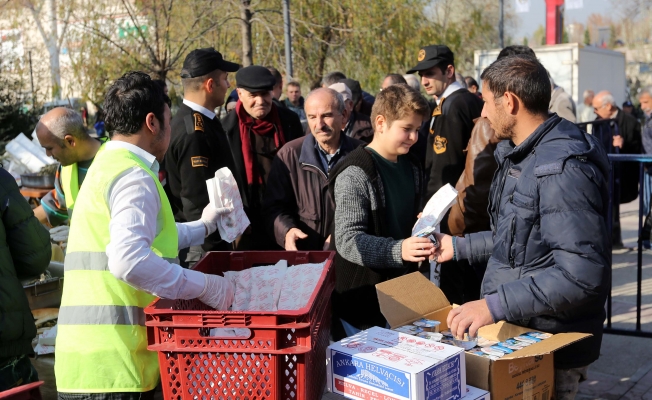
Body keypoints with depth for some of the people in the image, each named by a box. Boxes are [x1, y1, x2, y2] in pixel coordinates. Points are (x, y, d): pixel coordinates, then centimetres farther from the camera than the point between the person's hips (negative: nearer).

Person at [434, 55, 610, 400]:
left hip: (550, 348, -9)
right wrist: (459, 247, 20)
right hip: (517, 333, 9)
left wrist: (495, 305, -31)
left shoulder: (562, 168, -24)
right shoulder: (520, 156, 10)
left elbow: (583, 274, -30)